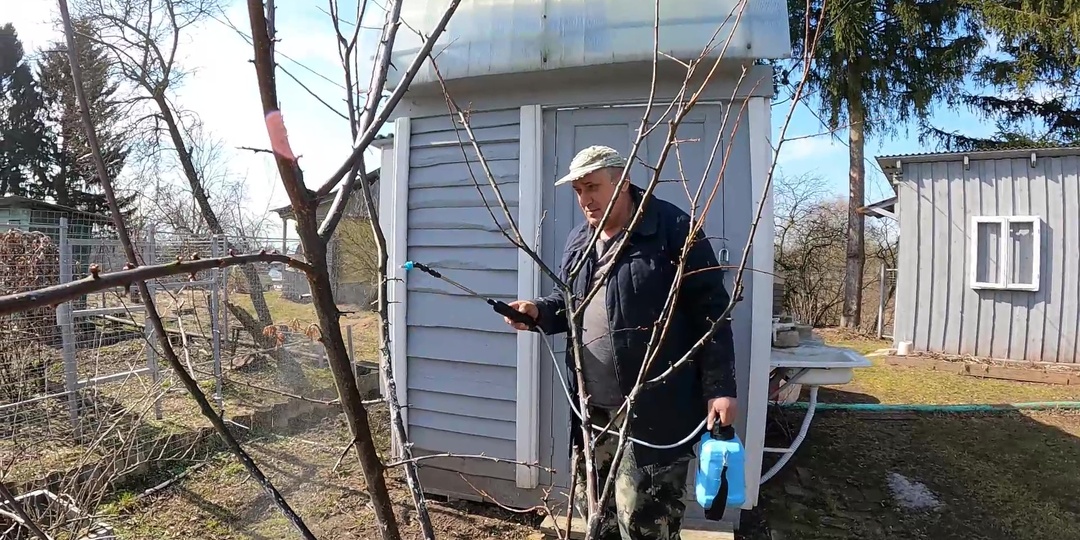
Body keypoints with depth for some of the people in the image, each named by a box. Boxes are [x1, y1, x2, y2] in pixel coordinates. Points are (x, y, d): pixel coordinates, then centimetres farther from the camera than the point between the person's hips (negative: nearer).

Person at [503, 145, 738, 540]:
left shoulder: (673, 229, -9)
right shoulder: (578, 241, 12)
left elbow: (710, 310, -10)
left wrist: (719, 386, -13)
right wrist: (538, 311, 1)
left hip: (654, 410, -7)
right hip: (593, 409, 7)